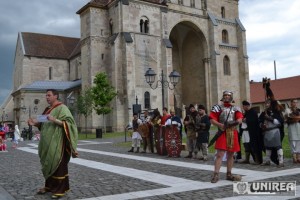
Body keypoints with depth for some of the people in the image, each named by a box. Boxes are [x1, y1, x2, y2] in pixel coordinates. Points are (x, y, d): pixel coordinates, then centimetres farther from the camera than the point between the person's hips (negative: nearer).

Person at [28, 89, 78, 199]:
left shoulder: (62, 108, -9)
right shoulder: (48, 109, 15)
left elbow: (68, 123, -17)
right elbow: (43, 124, 20)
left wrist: (55, 120, -28)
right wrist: (35, 123, 1)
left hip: (57, 142, -8)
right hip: (48, 143, 8)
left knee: (58, 164, -4)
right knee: (49, 164, 13)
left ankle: (60, 189, 5)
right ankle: (49, 186, 25)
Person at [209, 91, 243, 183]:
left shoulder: (236, 108, 13)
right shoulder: (218, 107, 5)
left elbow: (240, 119, 0)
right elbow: (212, 119, -4)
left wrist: (236, 122, -23)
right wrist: (220, 125, -20)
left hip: (233, 133, 4)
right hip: (222, 133, -4)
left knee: (231, 154, 10)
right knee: (220, 154, -11)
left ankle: (229, 174, 20)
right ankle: (216, 175, -10)